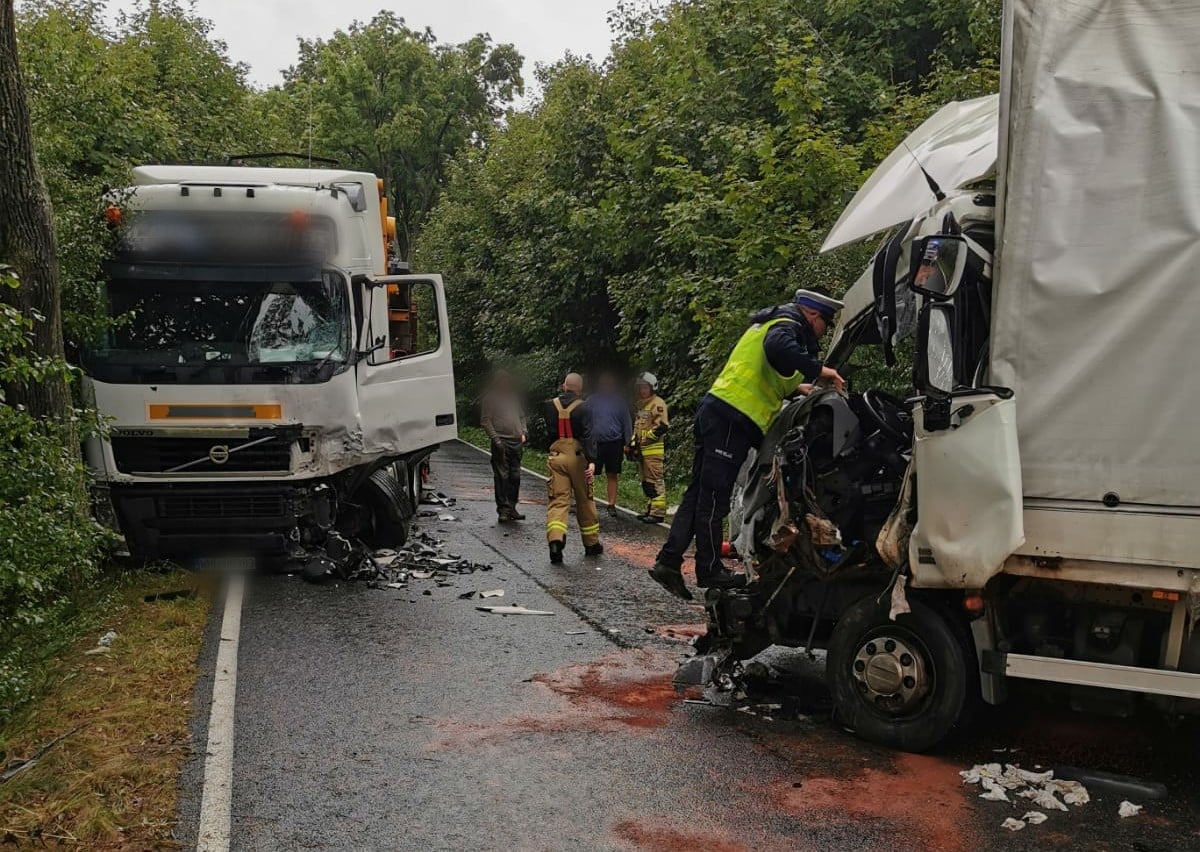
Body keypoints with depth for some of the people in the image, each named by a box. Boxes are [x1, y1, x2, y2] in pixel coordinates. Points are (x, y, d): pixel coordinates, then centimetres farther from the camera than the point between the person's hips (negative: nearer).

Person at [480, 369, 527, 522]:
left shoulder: (514, 396, 19)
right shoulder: (489, 398, 0)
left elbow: (521, 416, 27)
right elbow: (485, 421, -5)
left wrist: (523, 432, 10)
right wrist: (496, 439, -13)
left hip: (517, 441, 6)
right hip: (501, 441, -6)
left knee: (515, 476, 6)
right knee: (502, 476, -5)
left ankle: (512, 508, 14)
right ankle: (503, 509, -1)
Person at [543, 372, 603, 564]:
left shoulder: (551, 406, 4)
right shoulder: (583, 408, -8)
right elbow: (588, 436, -18)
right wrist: (591, 461, -25)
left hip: (557, 457, 2)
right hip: (577, 458, -2)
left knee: (558, 501, -1)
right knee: (585, 501, 13)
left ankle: (555, 540, -24)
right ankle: (592, 544, 24)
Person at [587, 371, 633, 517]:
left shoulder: (620, 401, 8)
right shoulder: (592, 400, 5)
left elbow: (627, 423, 9)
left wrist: (627, 443, 3)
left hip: (614, 443, 1)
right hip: (595, 443, -1)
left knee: (612, 476, 7)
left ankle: (612, 505, 14)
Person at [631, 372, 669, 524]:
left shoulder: (658, 403, -8)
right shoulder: (641, 404, 22)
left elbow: (661, 426, -16)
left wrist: (646, 438, -14)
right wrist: (635, 440, 16)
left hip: (654, 449, -10)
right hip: (642, 449, 10)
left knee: (655, 481, -11)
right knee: (646, 481, 13)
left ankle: (658, 512, -12)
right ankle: (650, 509, 20)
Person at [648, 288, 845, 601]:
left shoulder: (776, 322, 27)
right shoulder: (788, 325, -4)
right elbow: (777, 348, -28)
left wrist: (798, 388, 35)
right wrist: (818, 369, -23)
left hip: (717, 410, 10)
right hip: (732, 417, -10)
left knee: (700, 491, 8)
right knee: (714, 496, -4)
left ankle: (668, 561, 7)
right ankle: (710, 569, 3)